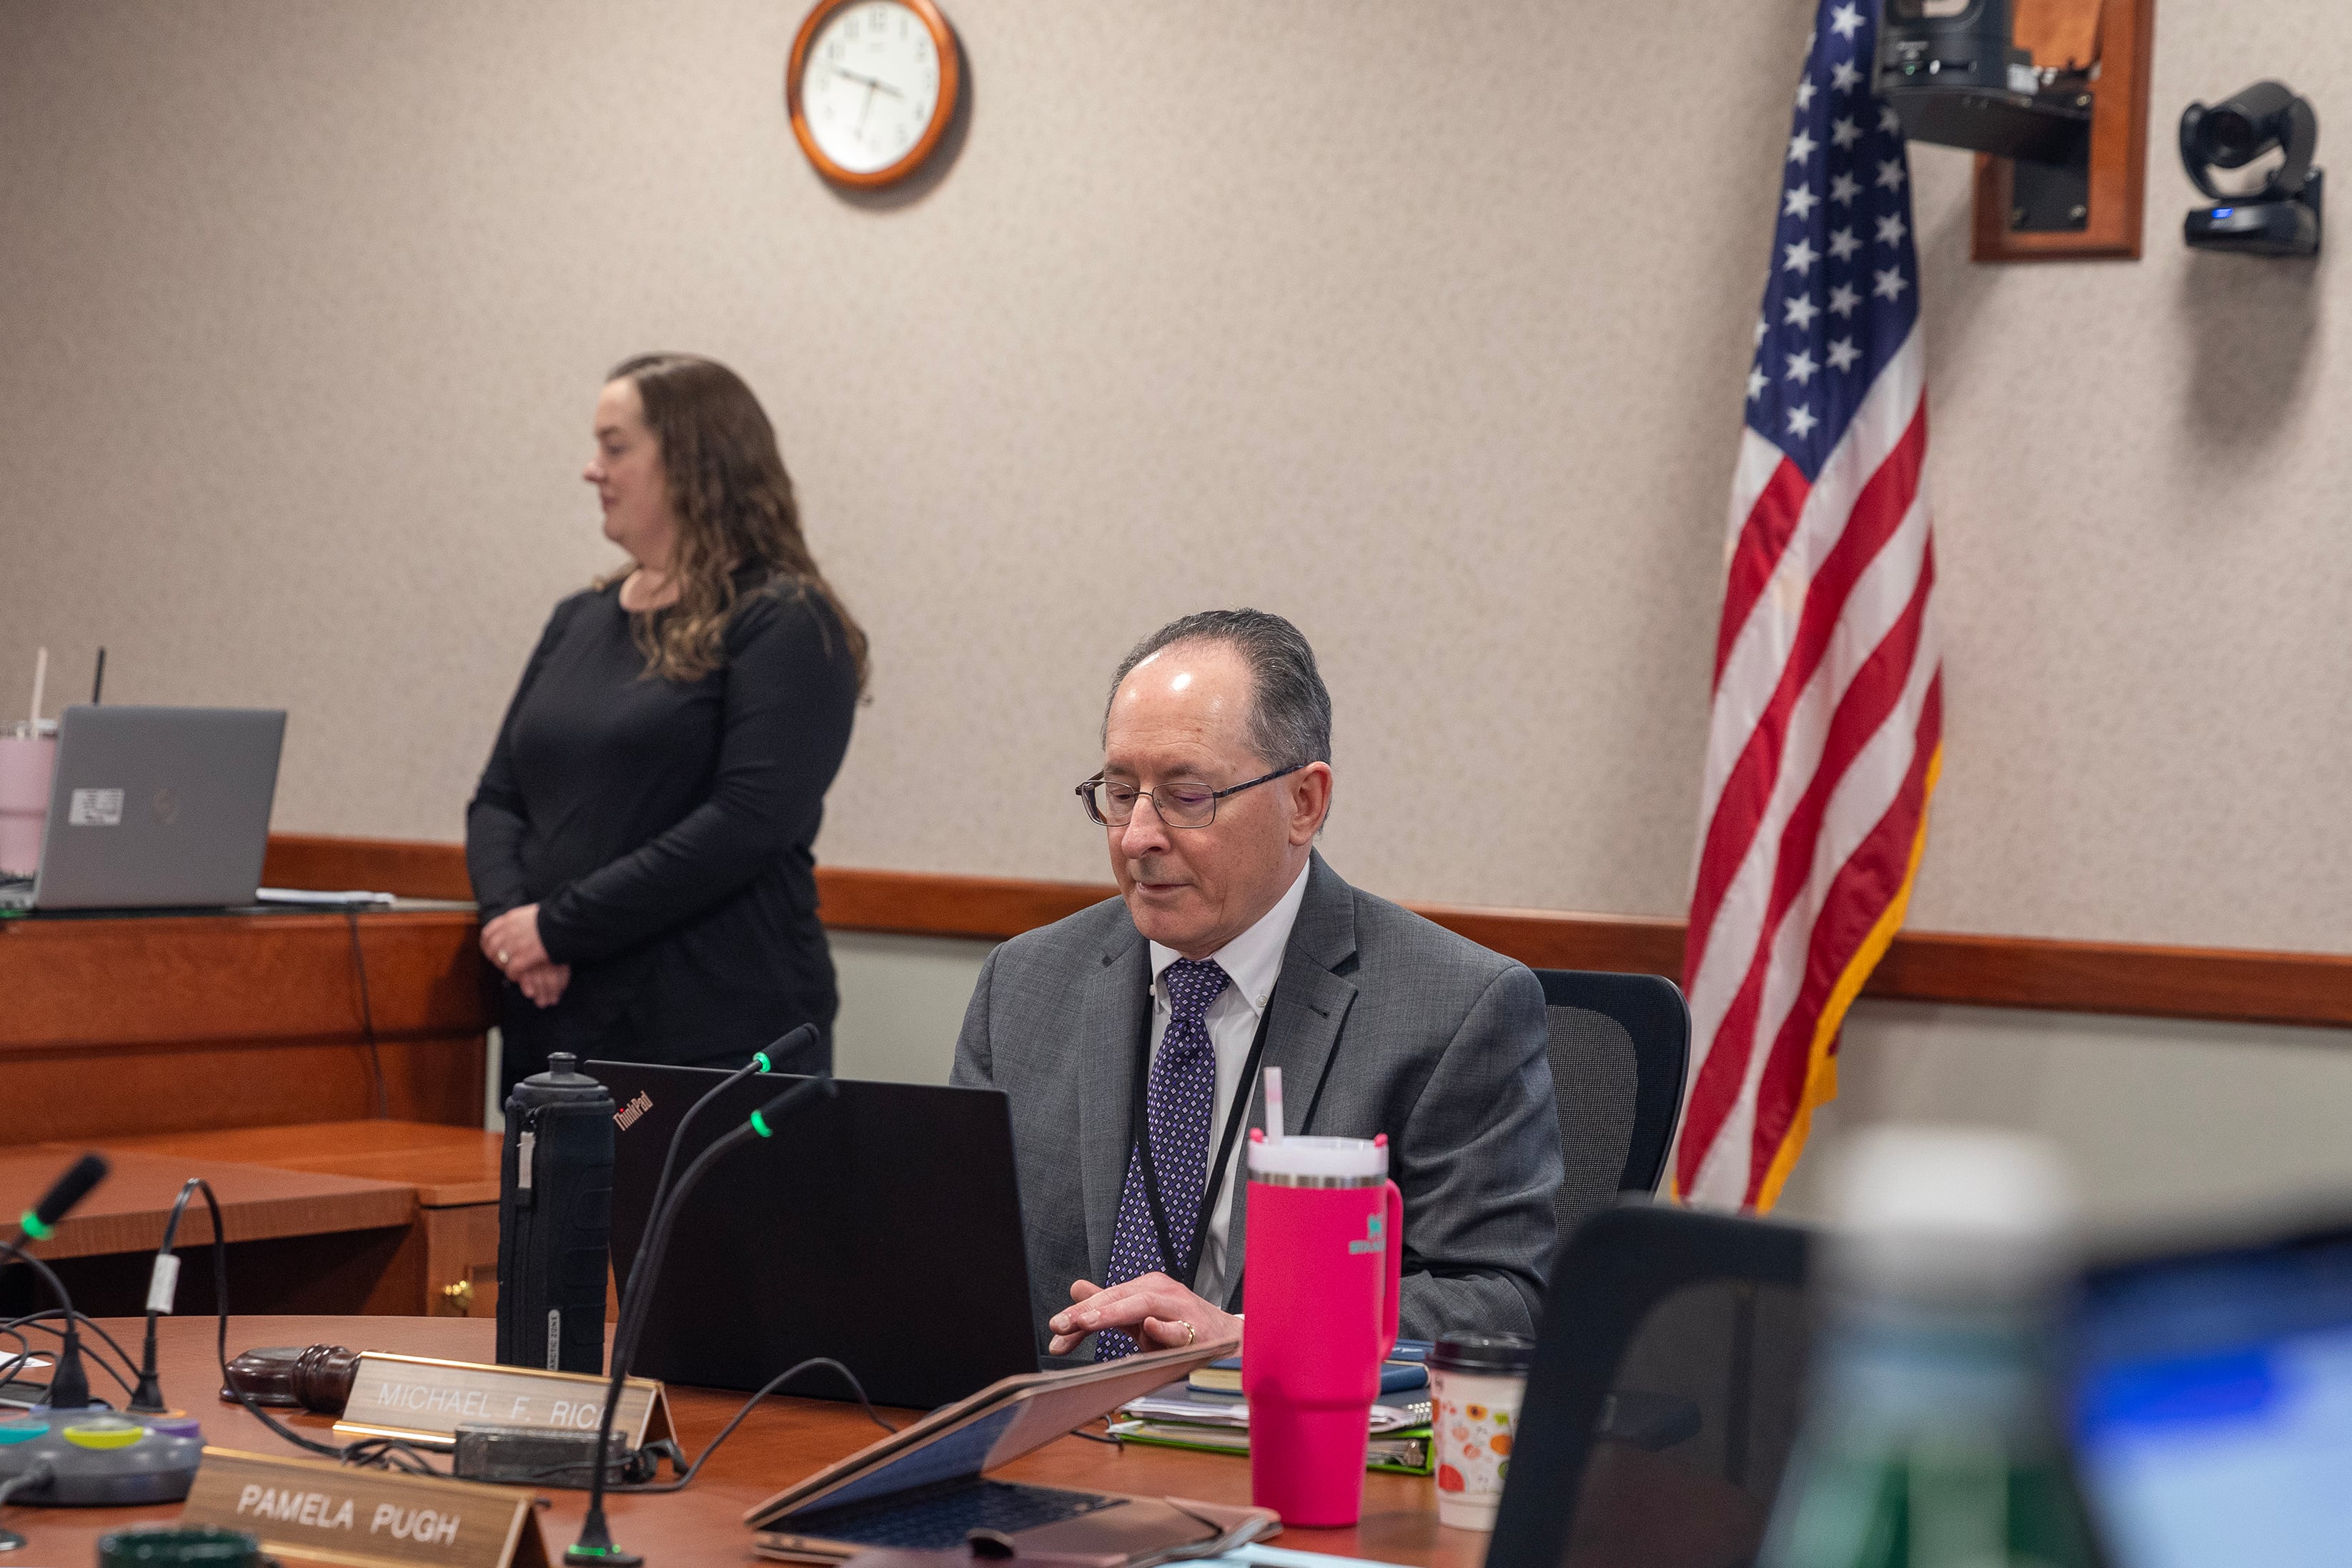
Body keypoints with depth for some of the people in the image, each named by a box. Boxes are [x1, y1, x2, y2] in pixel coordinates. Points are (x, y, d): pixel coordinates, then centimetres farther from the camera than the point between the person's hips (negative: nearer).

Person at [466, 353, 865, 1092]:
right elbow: (497, 800, 13)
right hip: (553, 1030, 6)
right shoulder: (578, 621, 15)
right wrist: (509, 915, -8)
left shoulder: (786, 625, -7)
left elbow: (748, 822, -18)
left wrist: (560, 926, -17)